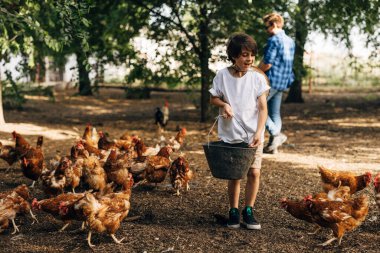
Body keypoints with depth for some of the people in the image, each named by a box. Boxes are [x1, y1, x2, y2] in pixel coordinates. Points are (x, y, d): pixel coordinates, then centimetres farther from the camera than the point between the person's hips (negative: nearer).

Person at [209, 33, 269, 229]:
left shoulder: (257, 77, -5)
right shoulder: (222, 75, -4)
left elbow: (263, 108, -7)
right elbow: (213, 99, 9)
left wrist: (259, 132, -18)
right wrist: (224, 104, -13)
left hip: (253, 134, 0)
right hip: (230, 134, 0)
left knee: (254, 171, -5)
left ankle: (248, 211, 11)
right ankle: (233, 211, 20)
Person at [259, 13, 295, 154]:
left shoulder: (274, 40, -14)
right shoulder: (290, 41, 14)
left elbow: (267, 64, -19)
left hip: (271, 80, -9)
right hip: (283, 82, 9)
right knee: (275, 113, 12)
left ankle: (276, 134, -9)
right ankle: (273, 146, 12)